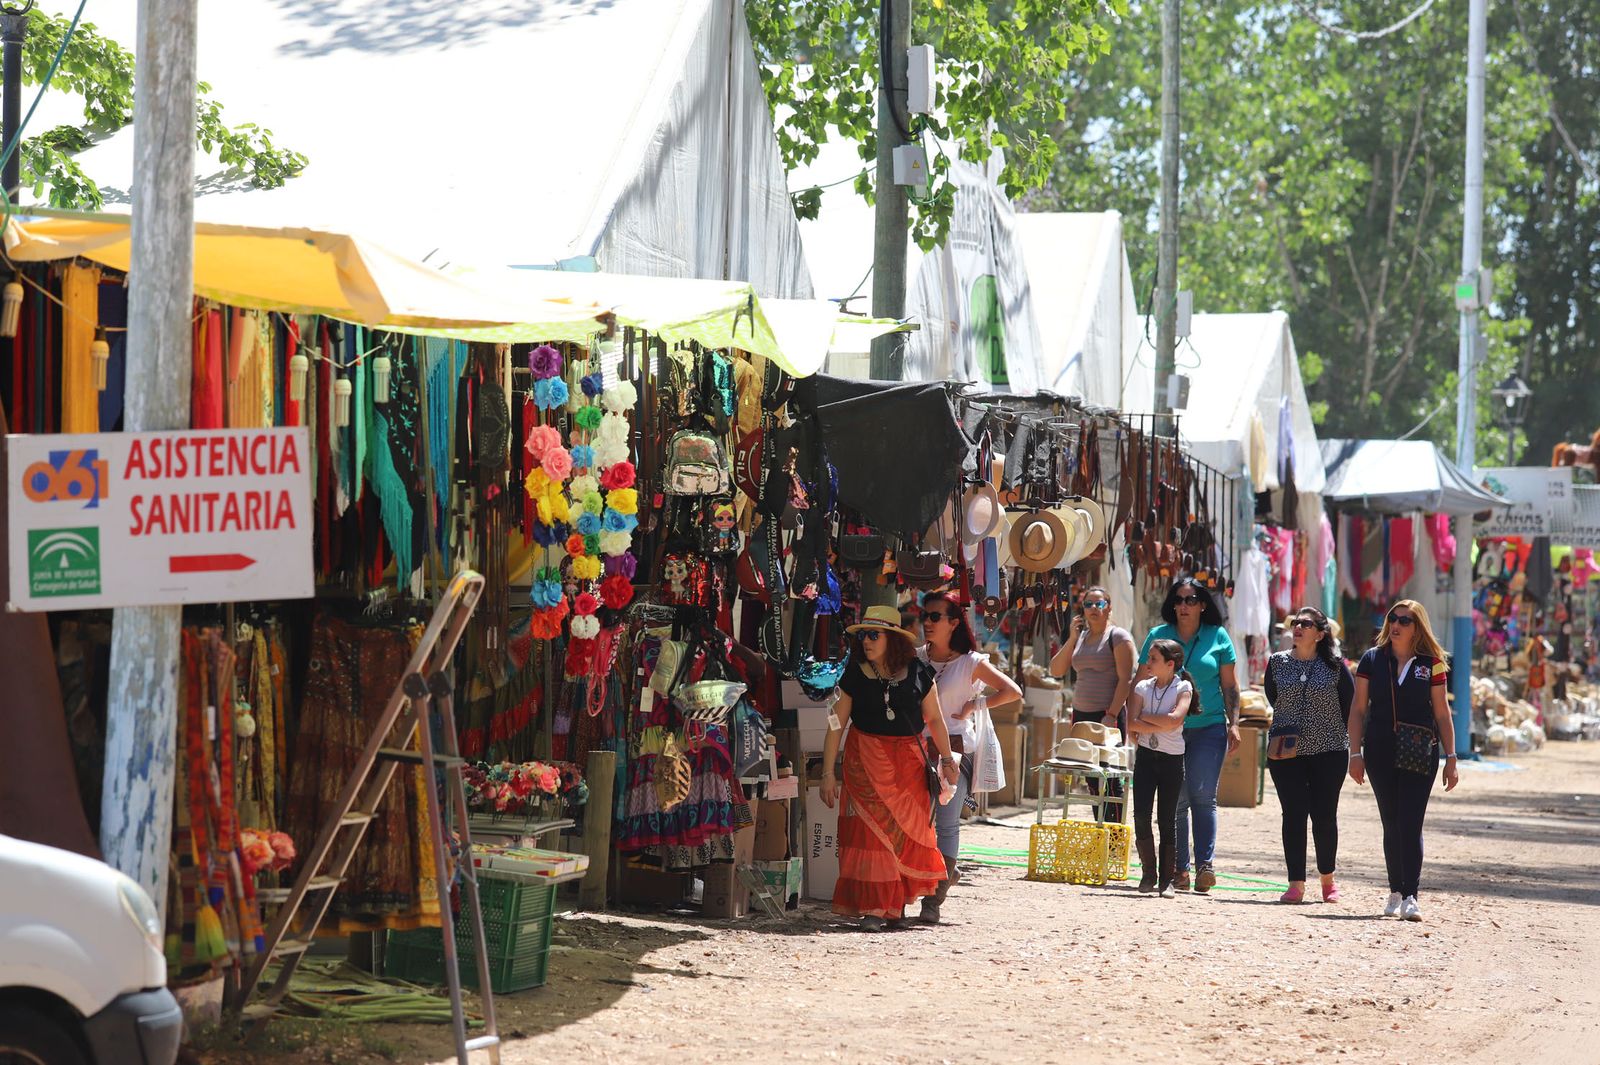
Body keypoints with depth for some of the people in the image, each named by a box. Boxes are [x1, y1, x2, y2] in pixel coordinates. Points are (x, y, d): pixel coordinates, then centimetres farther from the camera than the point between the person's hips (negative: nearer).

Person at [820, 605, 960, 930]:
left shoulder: (917, 673, -1)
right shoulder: (855, 674, -1)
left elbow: (934, 718, 9)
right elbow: (836, 724, 1)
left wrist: (947, 759, 2)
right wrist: (828, 773, -3)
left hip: (909, 762, 1)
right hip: (867, 760, -1)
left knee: (909, 831, 0)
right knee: (870, 830, -8)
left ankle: (896, 905, 12)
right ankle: (872, 908, -7)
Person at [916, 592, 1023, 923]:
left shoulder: (970, 663, -2)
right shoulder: (915, 657, 8)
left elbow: (1012, 692, -3)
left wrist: (973, 706, -6)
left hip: (955, 749, -4)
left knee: (947, 823, -3)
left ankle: (935, 899, 0)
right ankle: (946, 873, 21)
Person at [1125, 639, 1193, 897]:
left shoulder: (1183, 688, -3)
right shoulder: (1142, 687, 6)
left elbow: (1175, 719, -20)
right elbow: (1131, 724, -5)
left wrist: (1145, 718, -10)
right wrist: (1162, 725, -13)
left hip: (1172, 759, -3)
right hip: (1146, 757, 3)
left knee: (1167, 819, 0)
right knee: (1141, 815, -5)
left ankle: (1167, 880, 6)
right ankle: (1148, 873, 8)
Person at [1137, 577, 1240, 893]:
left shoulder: (1218, 637, 6)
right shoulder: (1158, 636, 8)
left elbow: (1229, 686, 9)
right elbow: (1142, 683, 10)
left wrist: (1233, 724, 1)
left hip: (1209, 727, -1)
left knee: (1203, 797, -9)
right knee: (1175, 800, 1)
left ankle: (1205, 864, -10)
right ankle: (1179, 868, 4)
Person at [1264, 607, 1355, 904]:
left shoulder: (1334, 665, -1)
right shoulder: (1277, 662, 4)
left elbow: (1350, 703, 6)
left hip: (1329, 750, -1)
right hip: (1287, 751, 1)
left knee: (1324, 816, 1)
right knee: (1293, 815, -2)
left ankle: (1328, 879, 20)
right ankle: (1296, 883, 2)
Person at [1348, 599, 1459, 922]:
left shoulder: (1431, 664, 2)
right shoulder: (1372, 660, 5)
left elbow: (1442, 713, 5)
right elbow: (1358, 709, 6)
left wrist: (1451, 759, 2)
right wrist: (1356, 753, 0)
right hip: (1381, 753, 2)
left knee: (1411, 824, -9)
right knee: (1391, 825, 8)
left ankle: (1410, 897, -13)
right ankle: (1396, 892, 18)